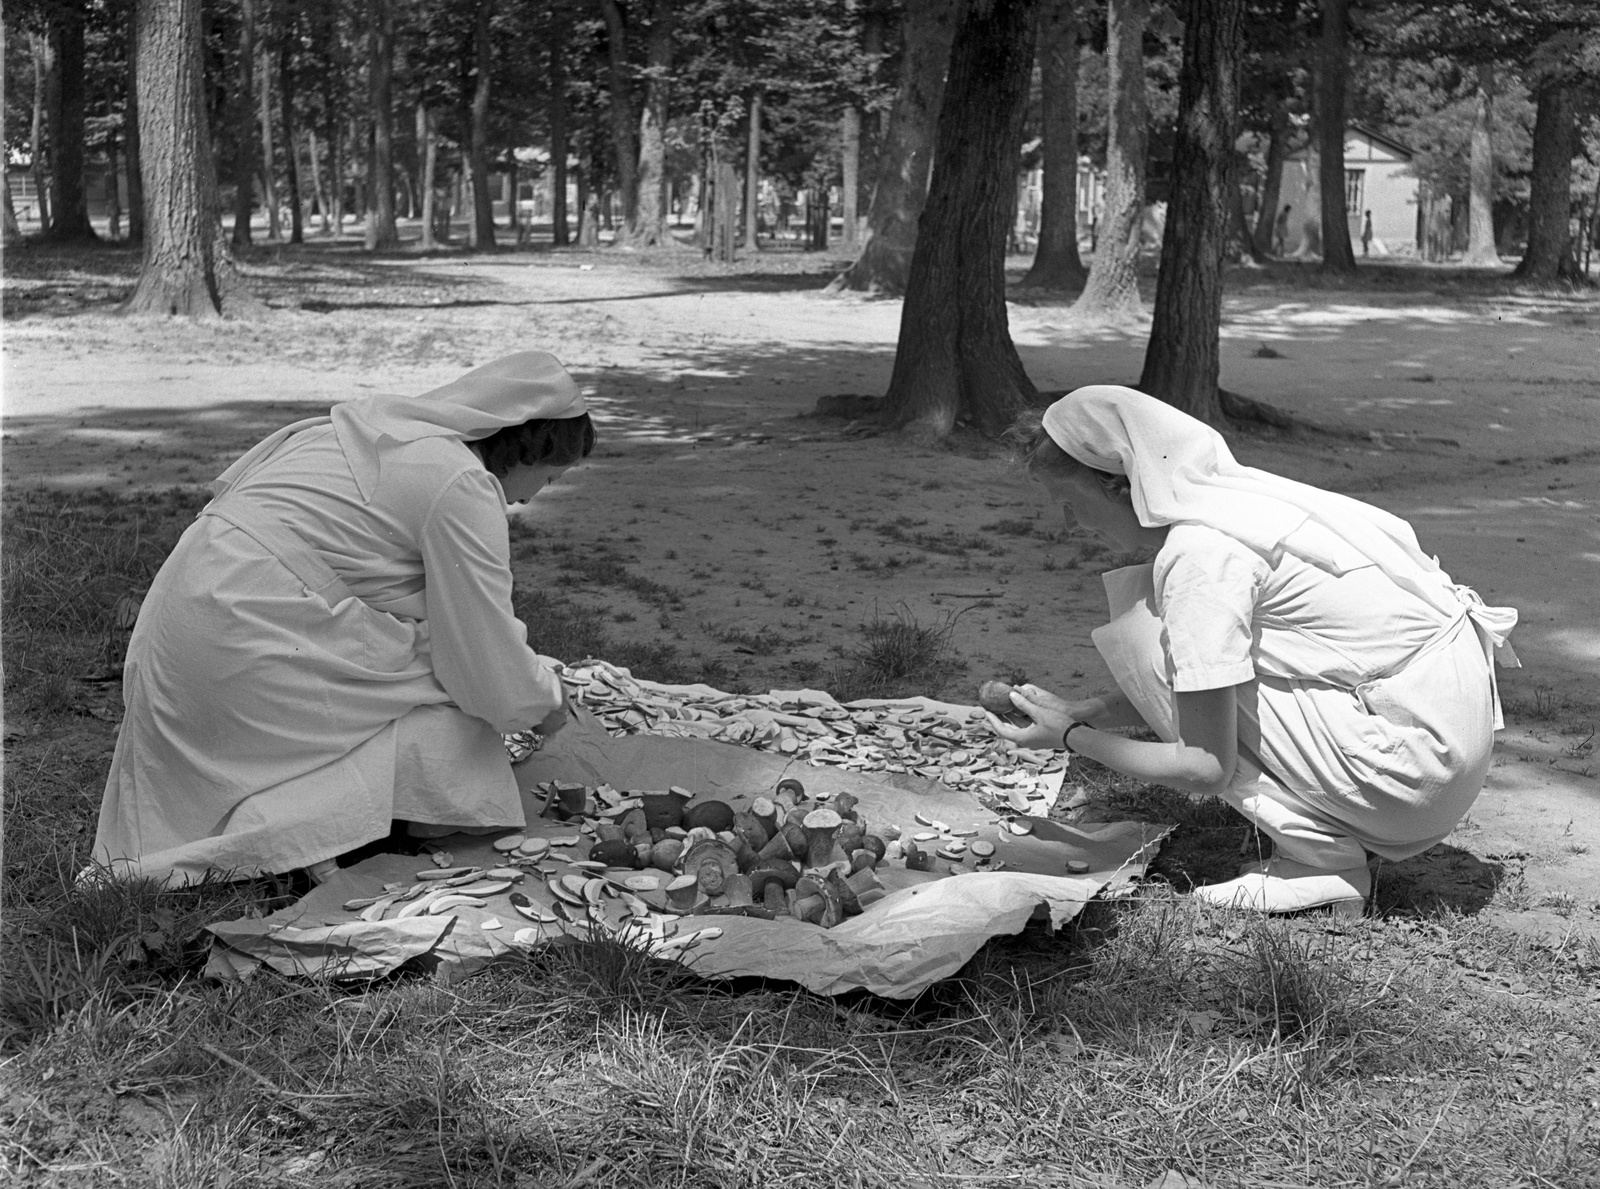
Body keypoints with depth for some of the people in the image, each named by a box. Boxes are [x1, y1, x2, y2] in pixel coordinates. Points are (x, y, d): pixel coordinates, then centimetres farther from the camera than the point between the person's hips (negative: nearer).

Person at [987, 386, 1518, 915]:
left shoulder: (1197, 553, -20)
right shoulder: (1226, 492, 6)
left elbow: (1207, 769, -15)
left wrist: (1071, 737, -3)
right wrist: (1087, 712, 9)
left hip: (1417, 755, -9)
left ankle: (1320, 861, -3)